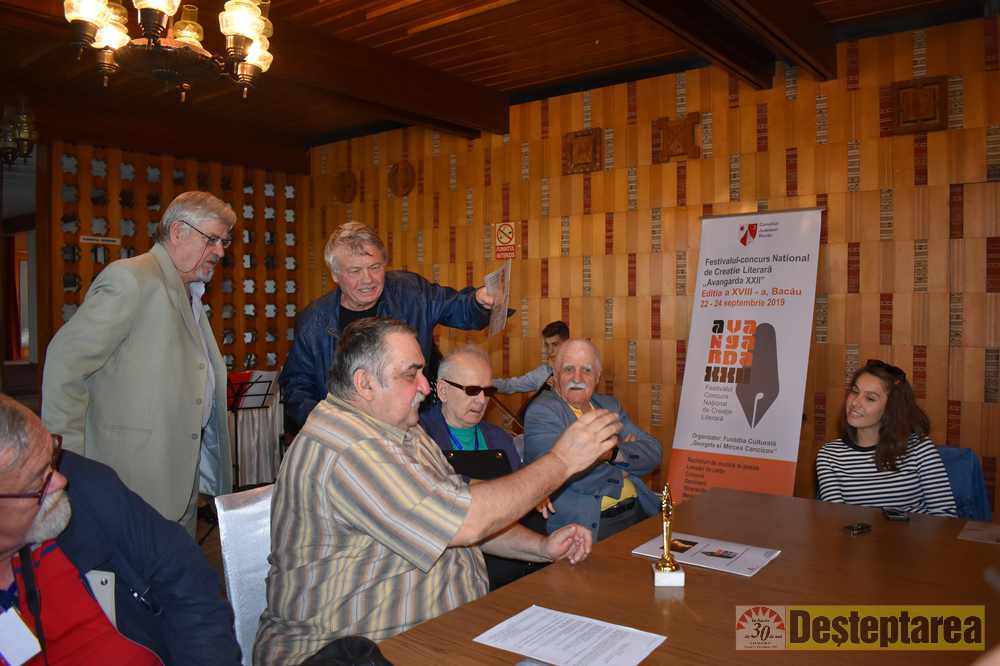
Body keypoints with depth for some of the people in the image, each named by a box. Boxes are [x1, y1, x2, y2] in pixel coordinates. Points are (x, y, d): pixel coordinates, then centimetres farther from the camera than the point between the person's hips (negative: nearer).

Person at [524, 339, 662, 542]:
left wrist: (616, 453, -13)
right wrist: (622, 470, -2)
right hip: (586, 524, -6)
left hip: (639, 511, 7)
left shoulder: (609, 405, 17)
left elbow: (653, 453, 7)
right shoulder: (540, 412, -5)